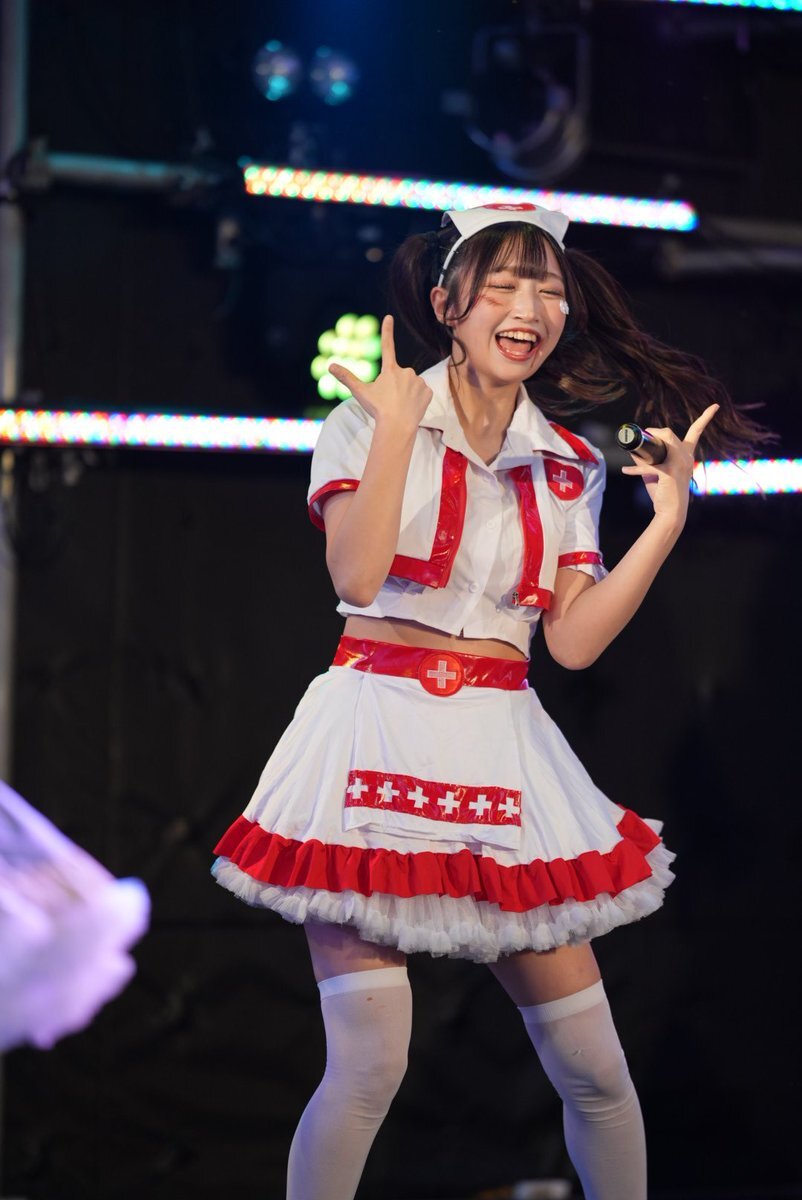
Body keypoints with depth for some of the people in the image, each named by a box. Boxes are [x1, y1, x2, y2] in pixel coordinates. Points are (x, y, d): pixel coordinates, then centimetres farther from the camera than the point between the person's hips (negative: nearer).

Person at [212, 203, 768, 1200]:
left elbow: (574, 640, 3)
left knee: (596, 1072, 3)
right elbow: (357, 575, -15)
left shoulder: (569, 468, 11)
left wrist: (666, 518, -2)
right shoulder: (369, 421, 0)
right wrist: (399, 427, -15)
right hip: (377, 737, -4)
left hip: (504, 753, 4)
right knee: (369, 1068, -11)